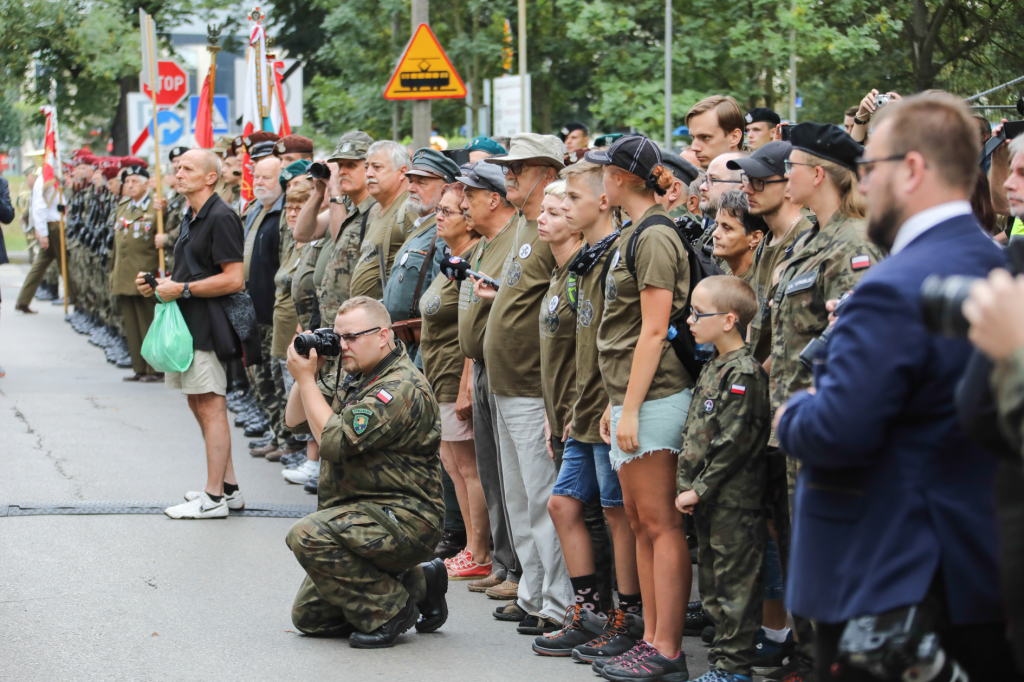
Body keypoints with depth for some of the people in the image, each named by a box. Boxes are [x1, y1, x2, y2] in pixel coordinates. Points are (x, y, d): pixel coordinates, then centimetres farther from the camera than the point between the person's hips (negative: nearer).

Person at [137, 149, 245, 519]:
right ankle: (228, 487, 21)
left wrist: (181, 289, -19)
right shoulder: (190, 218, 17)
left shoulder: (221, 218, -15)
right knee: (199, 405, 14)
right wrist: (160, 282, 9)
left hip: (208, 326, -10)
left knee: (210, 407, -7)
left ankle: (214, 498, -3)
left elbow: (233, 279, -21)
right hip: (188, 323, 10)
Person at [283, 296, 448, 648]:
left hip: (403, 520, -10)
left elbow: (335, 440, -24)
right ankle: (417, 583, 18)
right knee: (308, 616, 10)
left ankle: (389, 609, -14)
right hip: (359, 516, 10)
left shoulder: (401, 388, -19)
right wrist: (307, 371, 2)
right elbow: (295, 421, 17)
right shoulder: (355, 378, 13)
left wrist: (305, 378, -15)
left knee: (308, 536, -32)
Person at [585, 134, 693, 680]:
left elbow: (654, 329, -17)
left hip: (654, 398, -10)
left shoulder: (654, 238, -13)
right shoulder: (633, 235, 17)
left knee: (660, 523, -7)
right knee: (641, 522, 11)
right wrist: (616, 403, 19)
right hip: (630, 397, 10)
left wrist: (631, 408, -19)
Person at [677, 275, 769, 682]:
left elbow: (733, 443, -19)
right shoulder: (714, 369, 14)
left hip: (734, 500, -10)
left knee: (735, 579, -3)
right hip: (708, 500, 10)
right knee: (712, 580, 14)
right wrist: (688, 485, 12)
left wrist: (699, 489, -16)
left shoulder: (744, 373, -16)